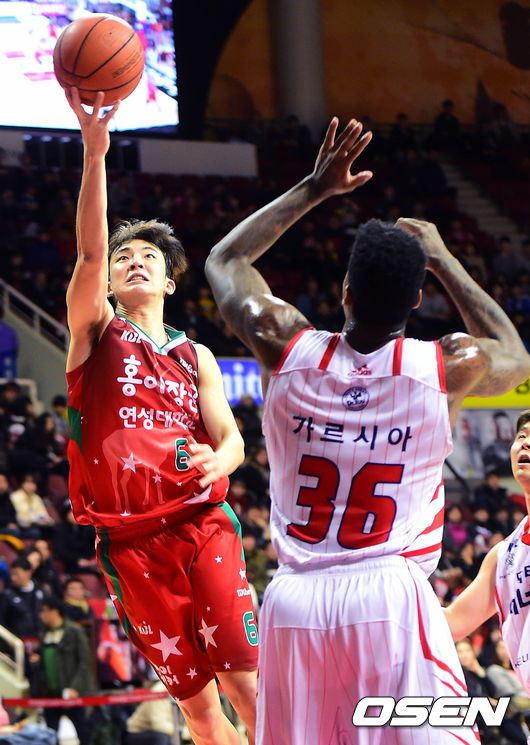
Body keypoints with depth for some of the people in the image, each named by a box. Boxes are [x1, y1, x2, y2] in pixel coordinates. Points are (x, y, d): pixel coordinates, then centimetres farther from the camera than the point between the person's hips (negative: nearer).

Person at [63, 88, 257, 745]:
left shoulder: (196, 358, 17)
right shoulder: (96, 333, 9)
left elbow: (230, 438, 8)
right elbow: (88, 252, -9)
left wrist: (217, 461, -19)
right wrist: (95, 154, -23)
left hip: (200, 525, 1)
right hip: (129, 540, -1)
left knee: (245, 685, -13)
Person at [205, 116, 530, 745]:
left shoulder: (287, 349, 2)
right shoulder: (448, 367, -2)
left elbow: (224, 260, 22)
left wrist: (313, 190, 24)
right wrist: (443, 260, 27)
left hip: (295, 599, 3)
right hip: (392, 597, -3)